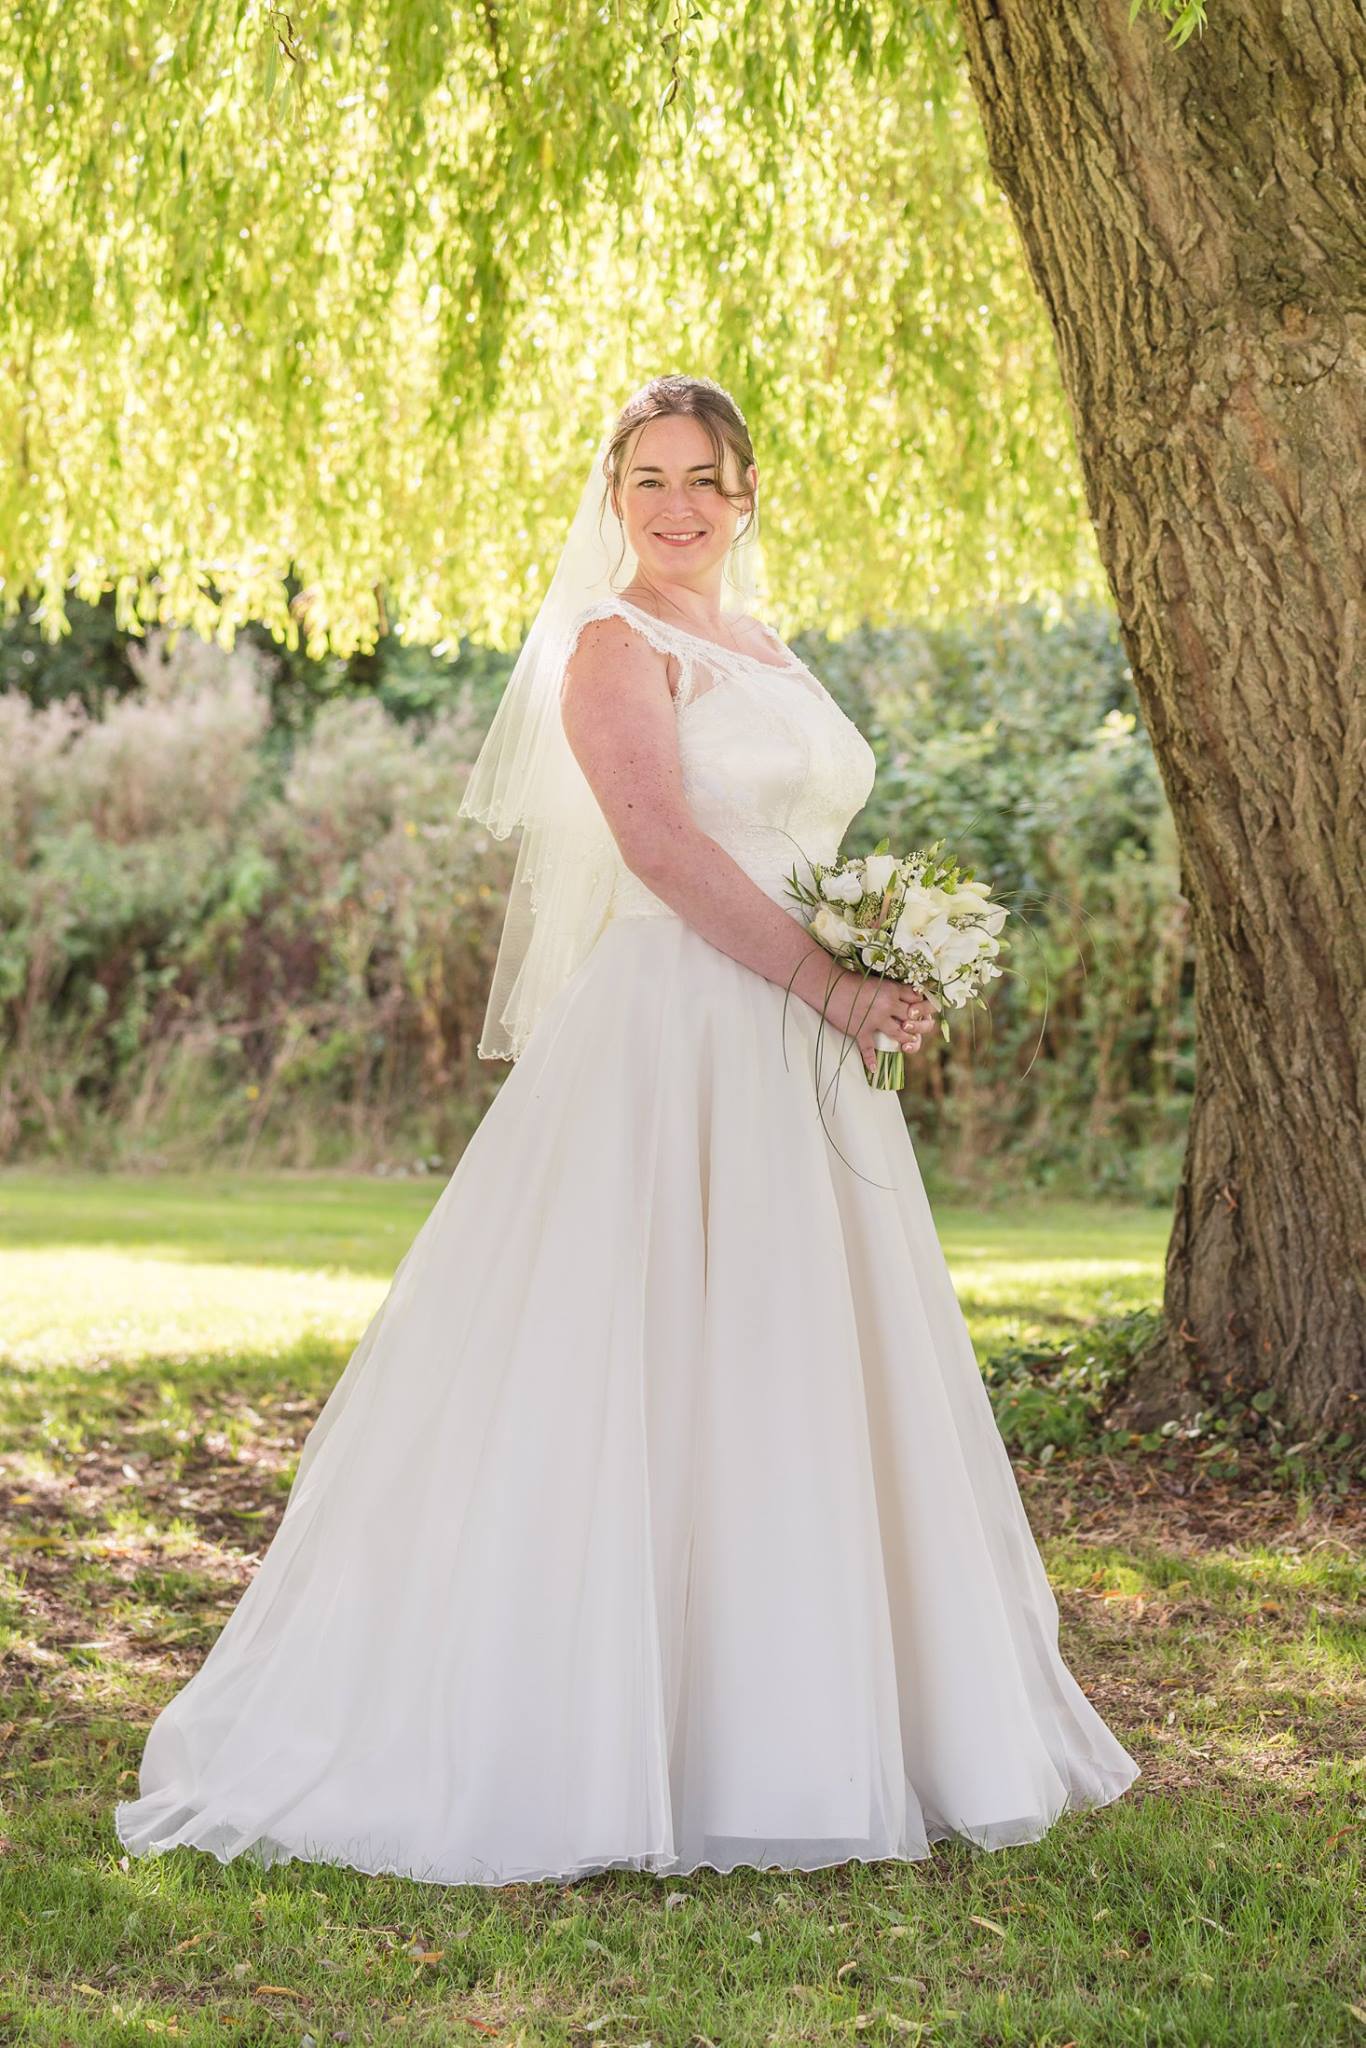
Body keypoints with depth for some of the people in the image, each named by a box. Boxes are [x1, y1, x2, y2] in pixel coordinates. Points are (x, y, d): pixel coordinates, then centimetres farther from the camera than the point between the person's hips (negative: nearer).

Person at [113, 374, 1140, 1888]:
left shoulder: (769, 658, 20)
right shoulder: (614, 644, -5)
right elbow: (661, 840, -17)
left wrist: (888, 977, 9)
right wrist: (828, 982, -18)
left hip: (798, 1054, 9)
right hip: (667, 1037, -9)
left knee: (789, 1383, 10)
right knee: (636, 1379, -8)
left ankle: (777, 1737, 19)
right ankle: (579, 1746, -2)